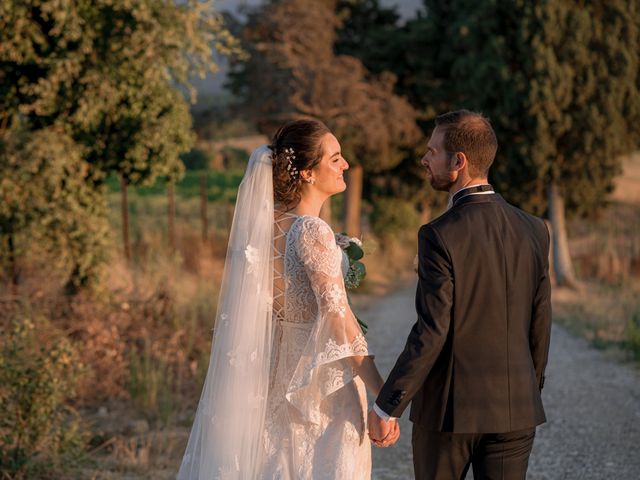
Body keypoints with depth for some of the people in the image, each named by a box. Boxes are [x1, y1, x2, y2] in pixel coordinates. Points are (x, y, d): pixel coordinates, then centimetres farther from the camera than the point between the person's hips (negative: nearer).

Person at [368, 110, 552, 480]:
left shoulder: (441, 236, -16)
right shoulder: (533, 230, 0)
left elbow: (431, 334, -18)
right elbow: (540, 325, 6)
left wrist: (386, 407, -11)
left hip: (449, 407, -4)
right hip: (515, 407, 4)